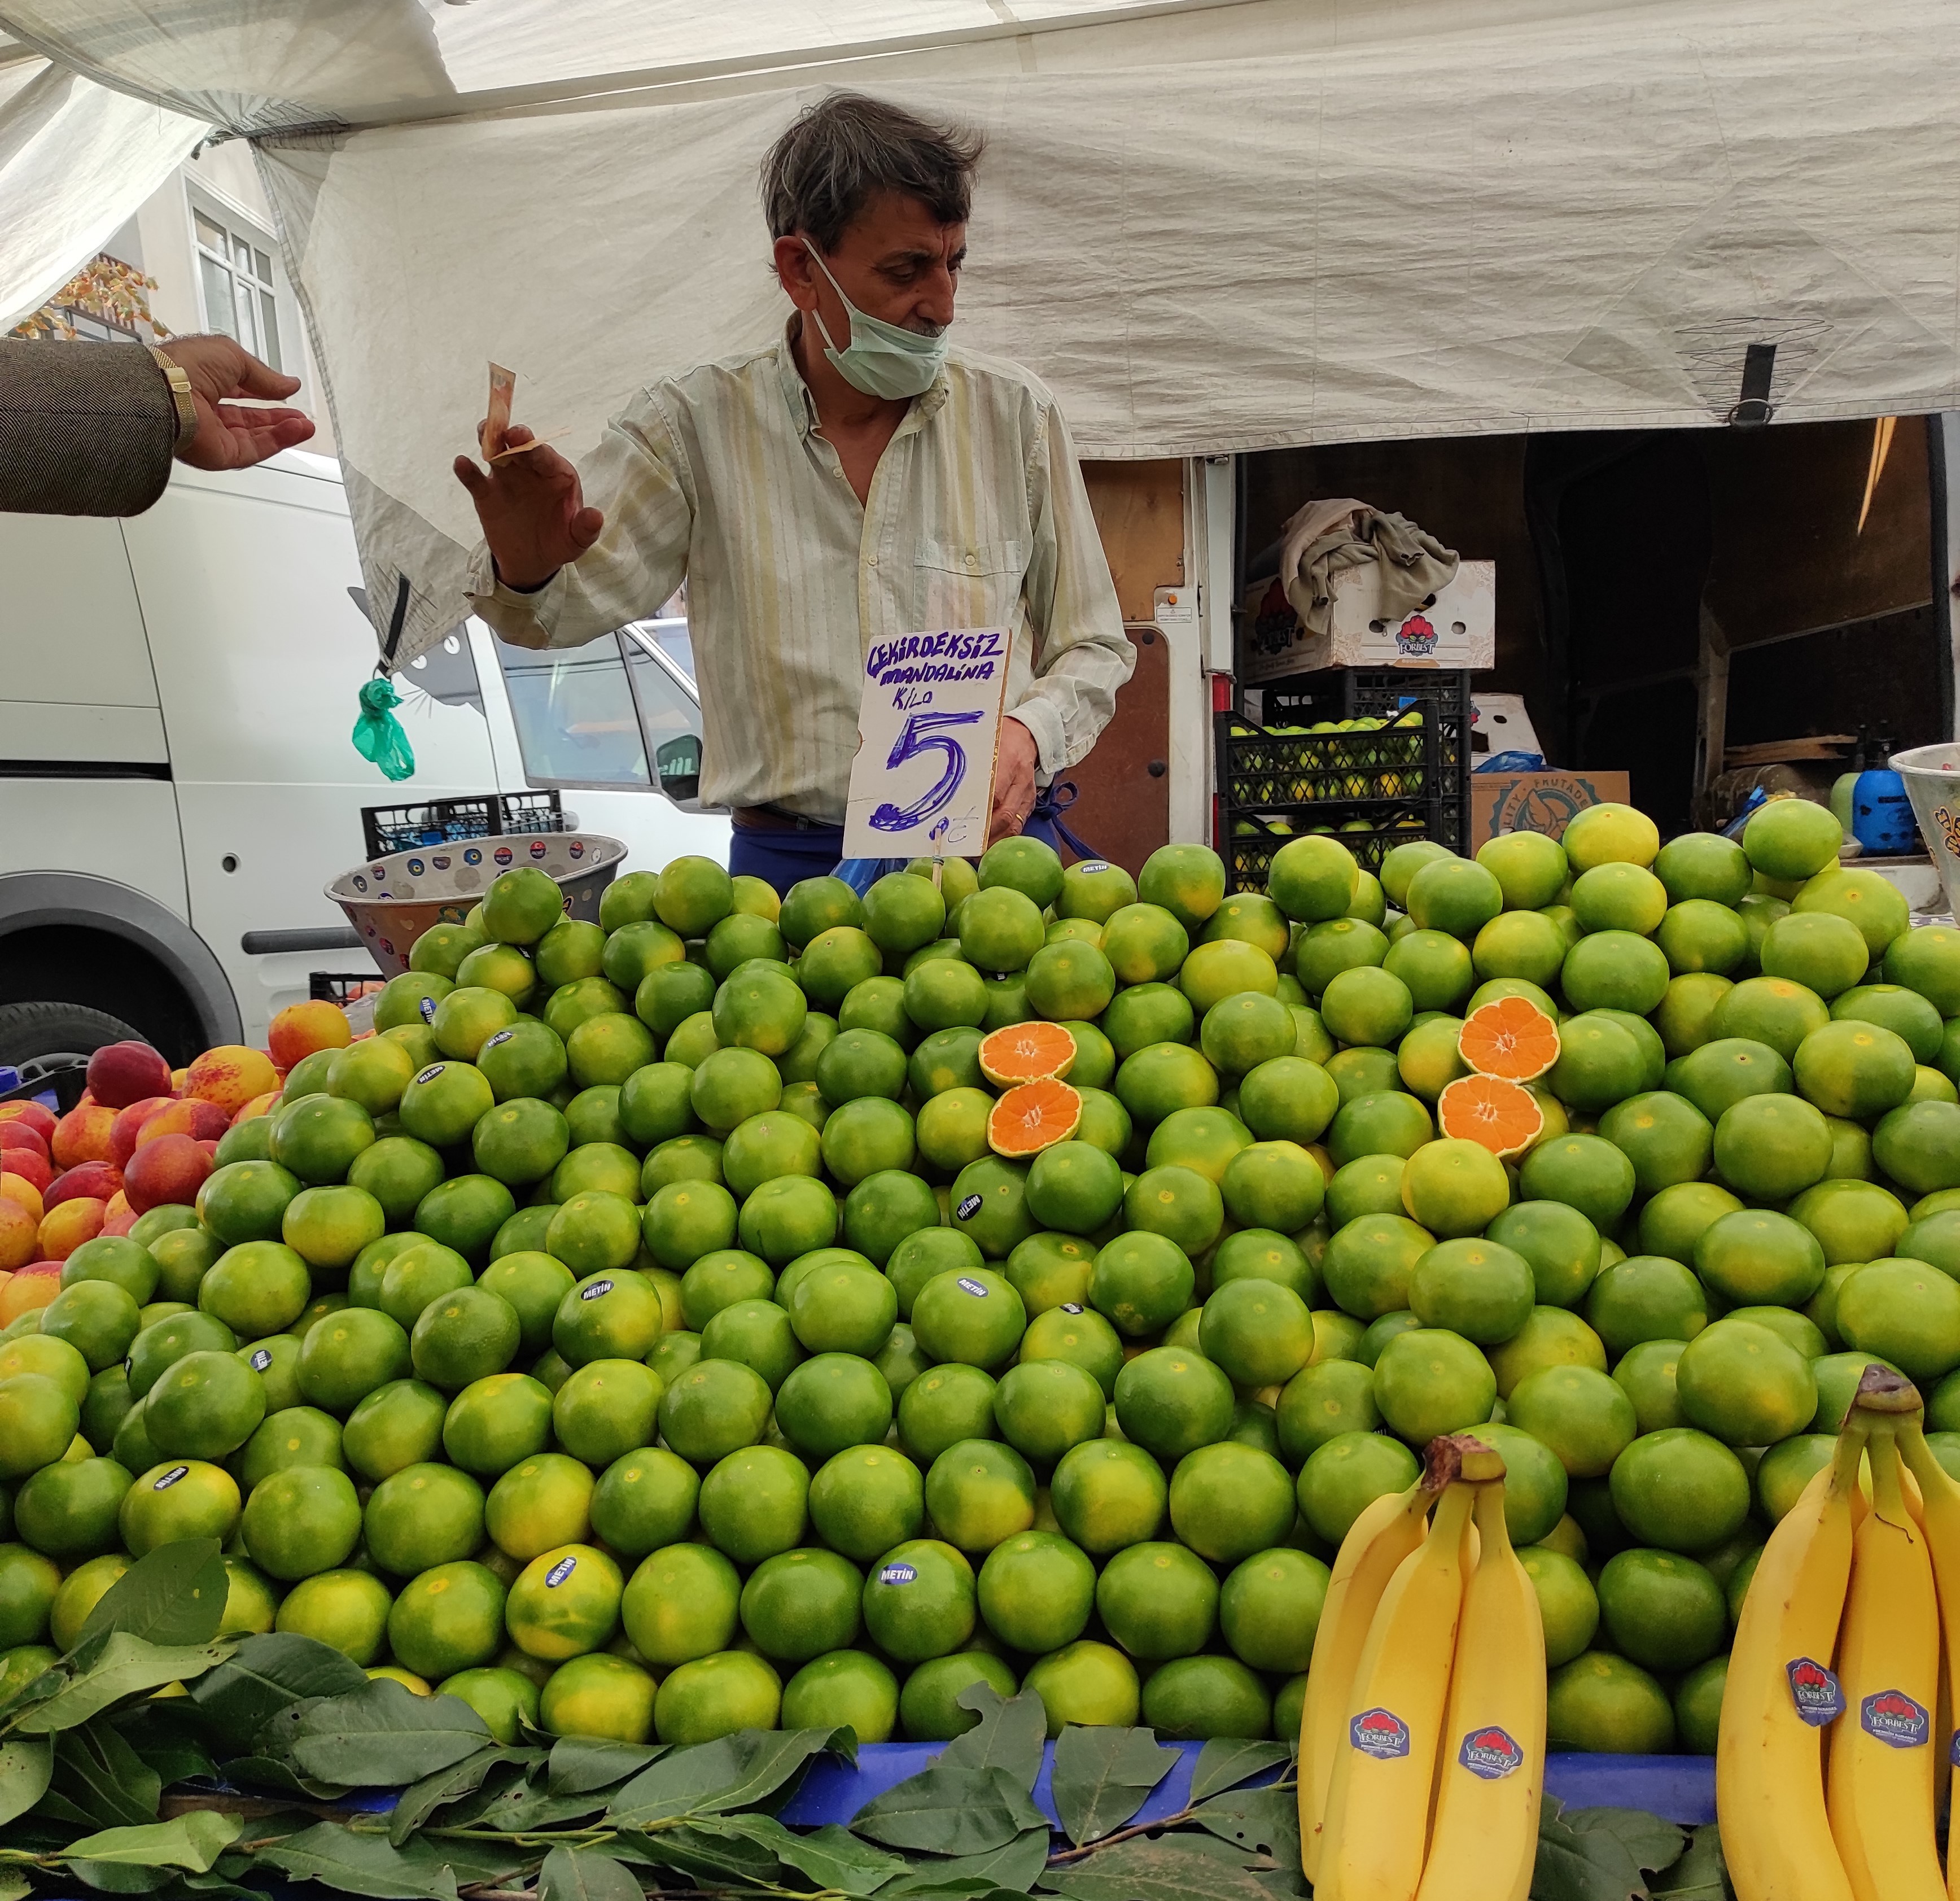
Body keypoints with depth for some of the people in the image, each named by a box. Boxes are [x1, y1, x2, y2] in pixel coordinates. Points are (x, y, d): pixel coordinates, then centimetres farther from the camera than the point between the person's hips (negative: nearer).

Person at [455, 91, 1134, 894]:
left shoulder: (1016, 414, 7)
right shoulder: (695, 423, 3)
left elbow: (1092, 647, 12)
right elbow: (572, 603, -3)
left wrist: (1029, 731, -9)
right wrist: (526, 571, -27)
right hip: (786, 863, 0)